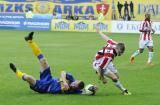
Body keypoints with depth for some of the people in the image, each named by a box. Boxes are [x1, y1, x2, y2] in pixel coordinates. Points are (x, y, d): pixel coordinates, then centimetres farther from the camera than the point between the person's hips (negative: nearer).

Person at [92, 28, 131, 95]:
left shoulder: (116, 45, -20)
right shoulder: (108, 56, -42)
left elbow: (106, 38, -2)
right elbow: (100, 67, -33)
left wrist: (99, 32, 17)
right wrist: (102, 78, -19)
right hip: (98, 64, -9)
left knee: (116, 76, 14)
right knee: (114, 78, -14)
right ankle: (124, 91, 1)